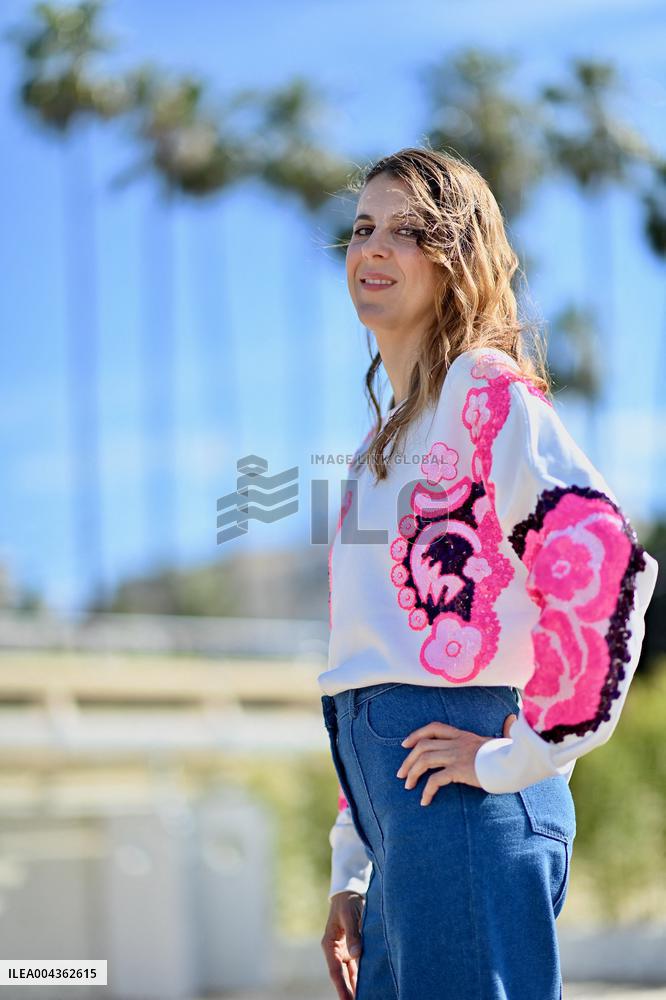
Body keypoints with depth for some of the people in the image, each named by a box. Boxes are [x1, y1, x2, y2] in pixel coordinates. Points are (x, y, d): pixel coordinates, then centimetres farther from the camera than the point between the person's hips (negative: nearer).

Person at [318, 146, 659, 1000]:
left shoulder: (488, 386, -5)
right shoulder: (387, 433, 22)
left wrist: (530, 750, -16)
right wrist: (350, 873, 21)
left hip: (460, 792, -9)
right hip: (398, 801, 9)